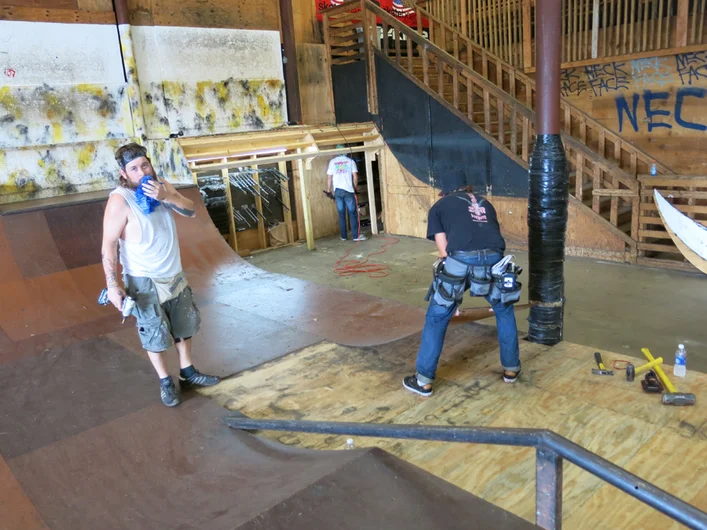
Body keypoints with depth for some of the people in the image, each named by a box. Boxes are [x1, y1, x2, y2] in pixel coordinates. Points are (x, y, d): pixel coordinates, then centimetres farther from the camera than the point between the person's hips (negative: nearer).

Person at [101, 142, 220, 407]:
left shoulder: (162, 186, 0)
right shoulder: (120, 200, -19)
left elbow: (191, 211, -5)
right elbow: (109, 245, -20)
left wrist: (167, 197, -23)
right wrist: (112, 284, -25)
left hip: (175, 275, 7)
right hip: (144, 281, -6)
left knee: (184, 326, 18)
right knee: (154, 334, 6)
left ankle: (187, 372, 37)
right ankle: (165, 381, 26)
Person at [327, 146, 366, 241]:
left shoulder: (332, 162, 7)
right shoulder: (350, 161, 2)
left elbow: (329, 178, 5)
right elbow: (355, 177, -3)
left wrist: (330, 190, 16)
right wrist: (355, 187, 11)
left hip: (338, 191, 2)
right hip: (348, 190, -2)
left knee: (341, 214, 7)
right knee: (353, 213, 1)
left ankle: (343, 236, 11)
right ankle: (356, 235, 0)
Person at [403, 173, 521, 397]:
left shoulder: (439, 206, 24)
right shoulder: (485, 203, 34)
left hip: (460, 261, -3)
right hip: (493, 259, 3)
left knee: (436, 318, 15)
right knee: (504, 311, 30)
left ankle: (423, 380, 20)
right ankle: (511, 369, 39)